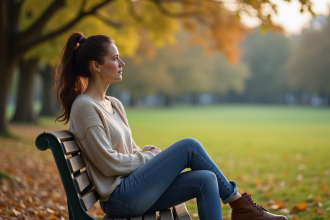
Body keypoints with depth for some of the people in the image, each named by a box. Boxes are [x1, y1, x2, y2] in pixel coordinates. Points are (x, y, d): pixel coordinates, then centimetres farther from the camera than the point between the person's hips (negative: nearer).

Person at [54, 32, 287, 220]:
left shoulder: (114, 104, 15)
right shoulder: (84, 107, -12)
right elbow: (110, 164, -16)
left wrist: (151, 152, -1)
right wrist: (153, 156, -5)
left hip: (134, 192, 8)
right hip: (120, 197, -8)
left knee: (206, 180, -14)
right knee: (189, 146, -15)